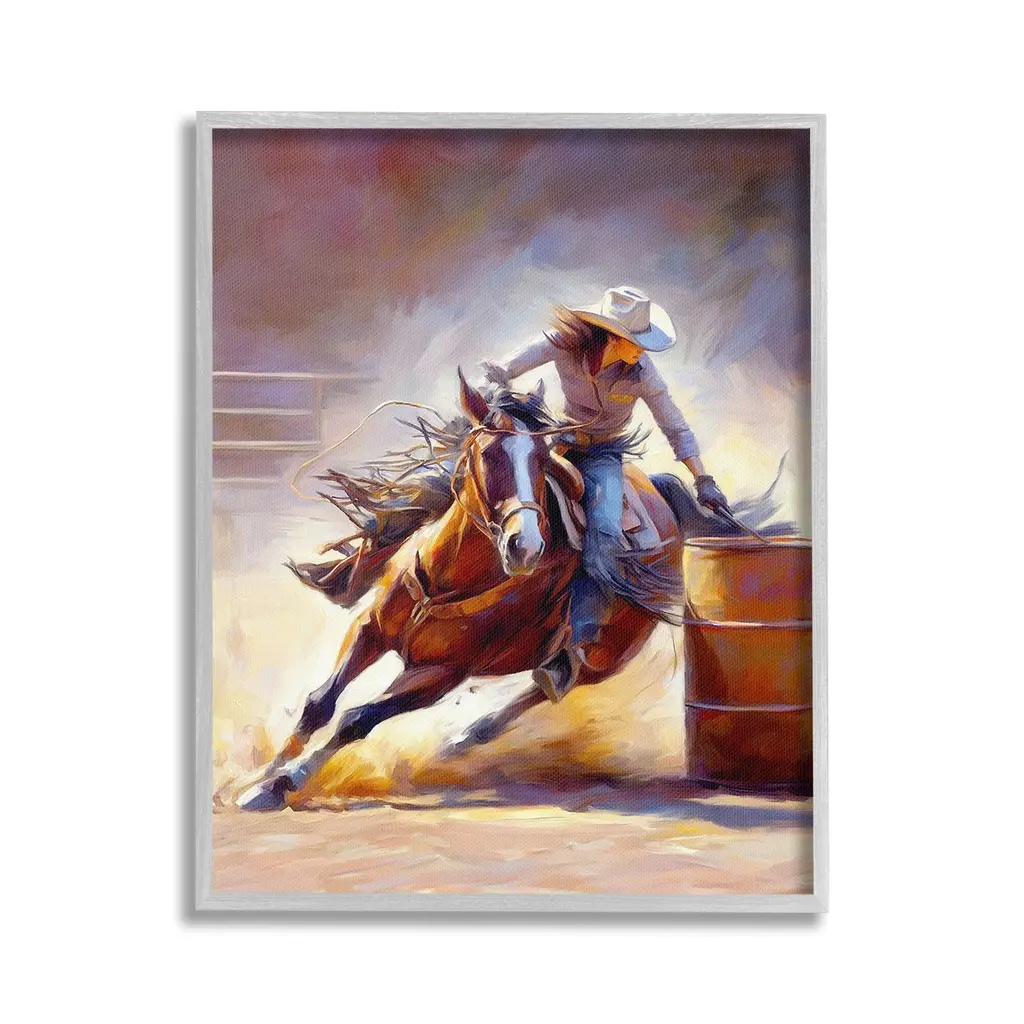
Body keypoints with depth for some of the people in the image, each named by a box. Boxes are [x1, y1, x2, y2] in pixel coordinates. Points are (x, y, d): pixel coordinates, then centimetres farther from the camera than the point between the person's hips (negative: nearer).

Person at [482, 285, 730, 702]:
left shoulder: (641, 373, -17)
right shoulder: (565, 344, -18)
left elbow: (677, 429, -7)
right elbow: (500, 371, -13)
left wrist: (703, 481, -9)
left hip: (604, 456, -2)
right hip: (562, 443, 3)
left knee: (604, 532, -27)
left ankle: (574, 645, -32)